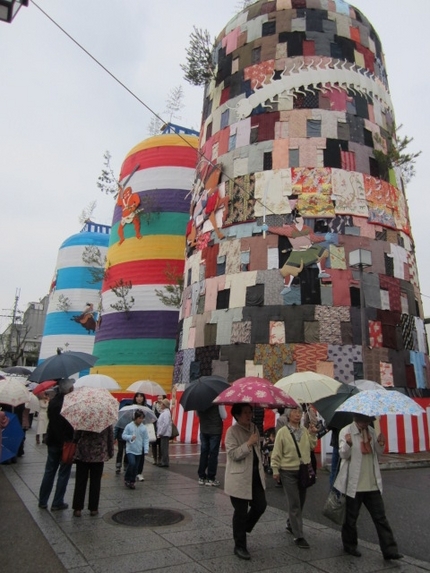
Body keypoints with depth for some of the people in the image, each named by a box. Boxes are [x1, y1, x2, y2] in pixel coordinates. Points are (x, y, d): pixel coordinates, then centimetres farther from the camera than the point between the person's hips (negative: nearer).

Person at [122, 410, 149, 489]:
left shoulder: (143, 428, -1)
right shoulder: (129, 426, -7)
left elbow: (146, 439, 3)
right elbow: (123, 436, -3)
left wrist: (146, 449, -4)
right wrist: (130, 437, -20)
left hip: (139, 451, 3)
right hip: (130, 450, -3)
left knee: (136, 467, 9)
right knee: (132, 463, -18)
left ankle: (132, 481, 25)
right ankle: (126, 478, 6)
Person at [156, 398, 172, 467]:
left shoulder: (166, 412, -15)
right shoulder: (163, 412, 14)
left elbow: (165, 424, -22)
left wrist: (160, 433, -18)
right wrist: (159, 433, 14)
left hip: (165, 434, -9)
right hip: (163, 433, 9)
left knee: (164, 449, -4)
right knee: (162, 449, 14)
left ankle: (165, 463, 2)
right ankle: (163, 462, 21)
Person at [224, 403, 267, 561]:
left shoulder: (254, 428, 6)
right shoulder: (232, 431, -16)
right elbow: (233, 454, -22)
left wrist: (261, 470, 15)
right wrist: (249, 443, -28)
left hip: (255, 476, 7)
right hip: (239, 478, -7)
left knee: (260, 506, 10)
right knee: (241, 512, 4)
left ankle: (242, 530, 34)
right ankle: (240, 546, 22)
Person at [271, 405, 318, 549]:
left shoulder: (305, 430, 0)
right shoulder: (282, 432, -13)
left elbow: (312, 447, 6)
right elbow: (276, 453, -9)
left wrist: (312, 434, -6)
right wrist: (275, 470, -10)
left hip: (303, 470, 5)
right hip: (288, 472, -5)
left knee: (300, 501, 17)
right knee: (294, 504, -2)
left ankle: (291, 525, 39)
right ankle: (298, 536, 9)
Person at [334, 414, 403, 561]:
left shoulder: (371, 431, 5)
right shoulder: (346, 431, -13)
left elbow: (378, 452, 11)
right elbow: (343, 454, -18)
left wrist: (380, 443, -11)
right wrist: (348, 444, -40)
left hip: (372, 483, 5)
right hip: (354, 484, -4)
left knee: (380, 517, 8)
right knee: (351, 517, 10)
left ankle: (389, 550, 17)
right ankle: (349, 545, 29)